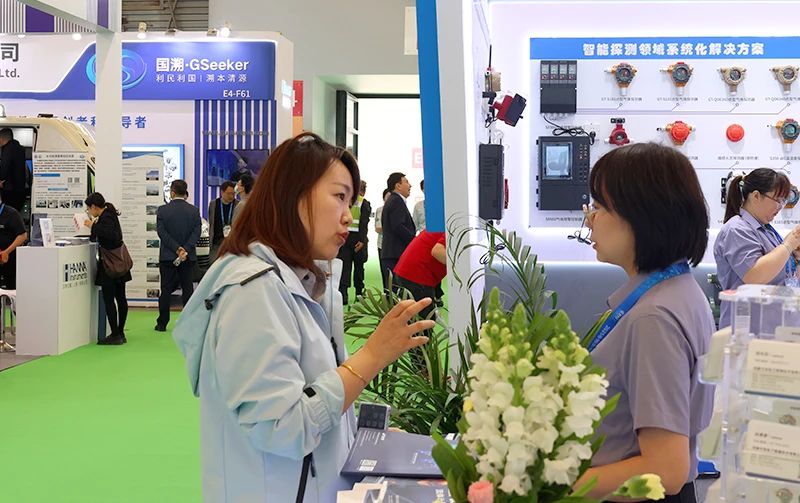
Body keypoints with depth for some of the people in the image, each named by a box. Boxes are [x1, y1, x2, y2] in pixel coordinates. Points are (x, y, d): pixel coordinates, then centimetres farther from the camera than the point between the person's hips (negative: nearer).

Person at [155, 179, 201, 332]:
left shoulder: (162, 210, -5)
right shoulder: (194, 211, -1)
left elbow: (162, 232, -11)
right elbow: (196, 233, -8)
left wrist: (177, 249, -14)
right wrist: (185, 250, -14)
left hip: (167, 256, -1)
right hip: (189, 257, 1)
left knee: (166, 289, 5)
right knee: (187, 288, 7)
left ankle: (162, 323, 8)